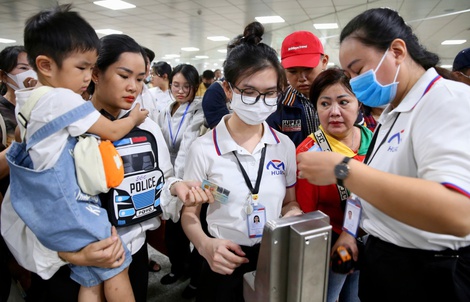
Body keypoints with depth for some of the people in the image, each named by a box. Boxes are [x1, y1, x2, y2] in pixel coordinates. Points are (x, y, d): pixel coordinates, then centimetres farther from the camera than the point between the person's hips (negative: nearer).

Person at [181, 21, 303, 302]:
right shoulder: (204, 148, -13)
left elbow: (290, 202, 8)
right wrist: (206, 245, -24)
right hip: (225, 266, -2)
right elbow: (190, 214, -6)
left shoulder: (285, 146, -4)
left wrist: (293, 214, -14)